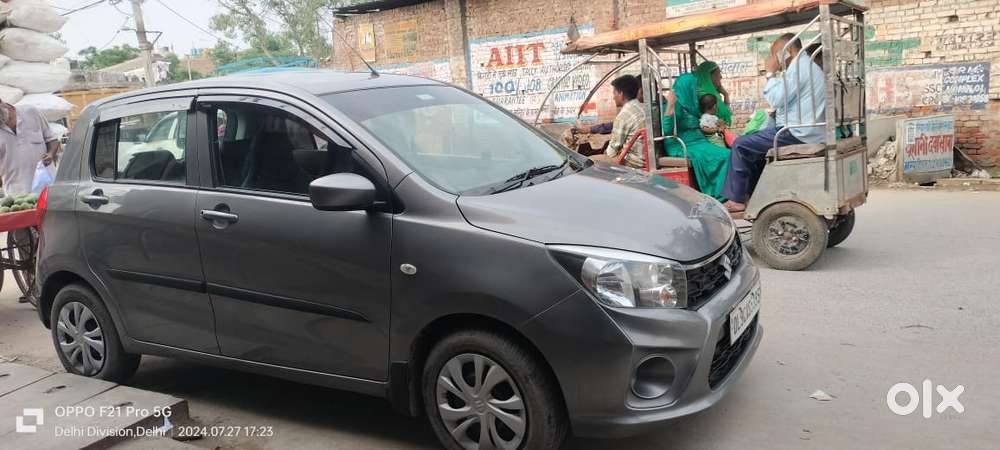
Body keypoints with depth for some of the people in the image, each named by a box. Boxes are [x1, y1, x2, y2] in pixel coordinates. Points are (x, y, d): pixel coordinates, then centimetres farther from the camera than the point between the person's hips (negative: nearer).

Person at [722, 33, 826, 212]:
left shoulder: (798, 68, -14)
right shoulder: (808, 66, 20)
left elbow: (777, 100, -18)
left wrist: (771, 73, -9)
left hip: (797, 134, -11)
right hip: (808, 131, 11)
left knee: (741, 145, -8)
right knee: (756, 144, 24)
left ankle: (737, 200, -4)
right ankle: (751, 194, 21)